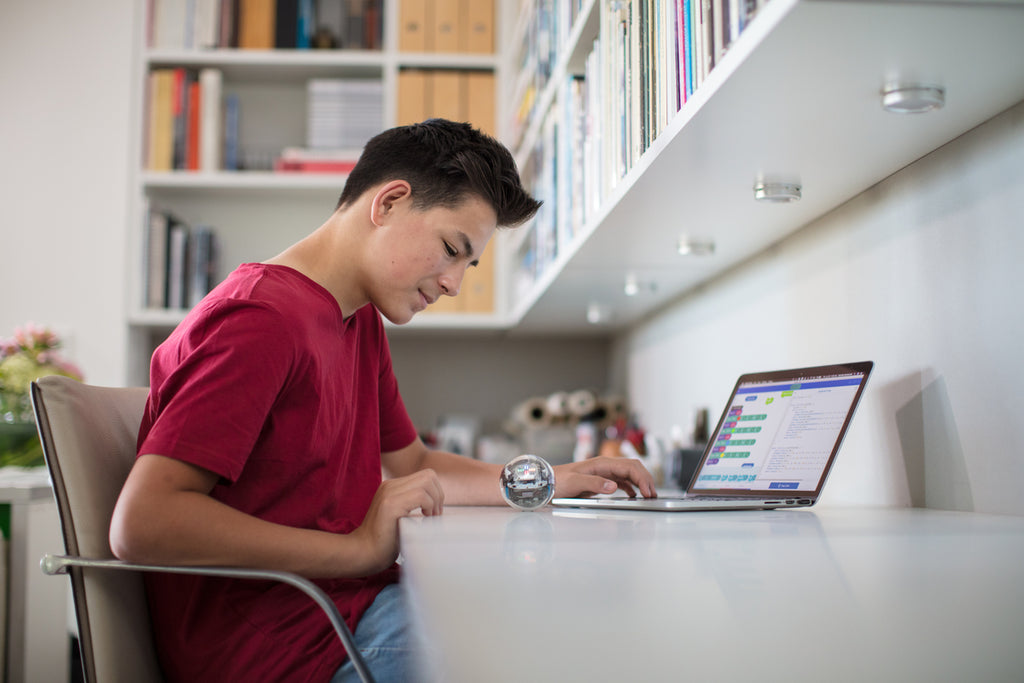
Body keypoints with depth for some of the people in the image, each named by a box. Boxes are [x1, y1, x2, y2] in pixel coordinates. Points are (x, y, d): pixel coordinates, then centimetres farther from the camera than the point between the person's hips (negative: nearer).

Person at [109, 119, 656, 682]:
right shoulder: (263, 319, -17)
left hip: (343, 605, 10)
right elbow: (139, 526, -25)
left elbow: (414, 465, 26)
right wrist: (360, 548, -25)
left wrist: (552, 481, 13)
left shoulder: (361, 322, 15)